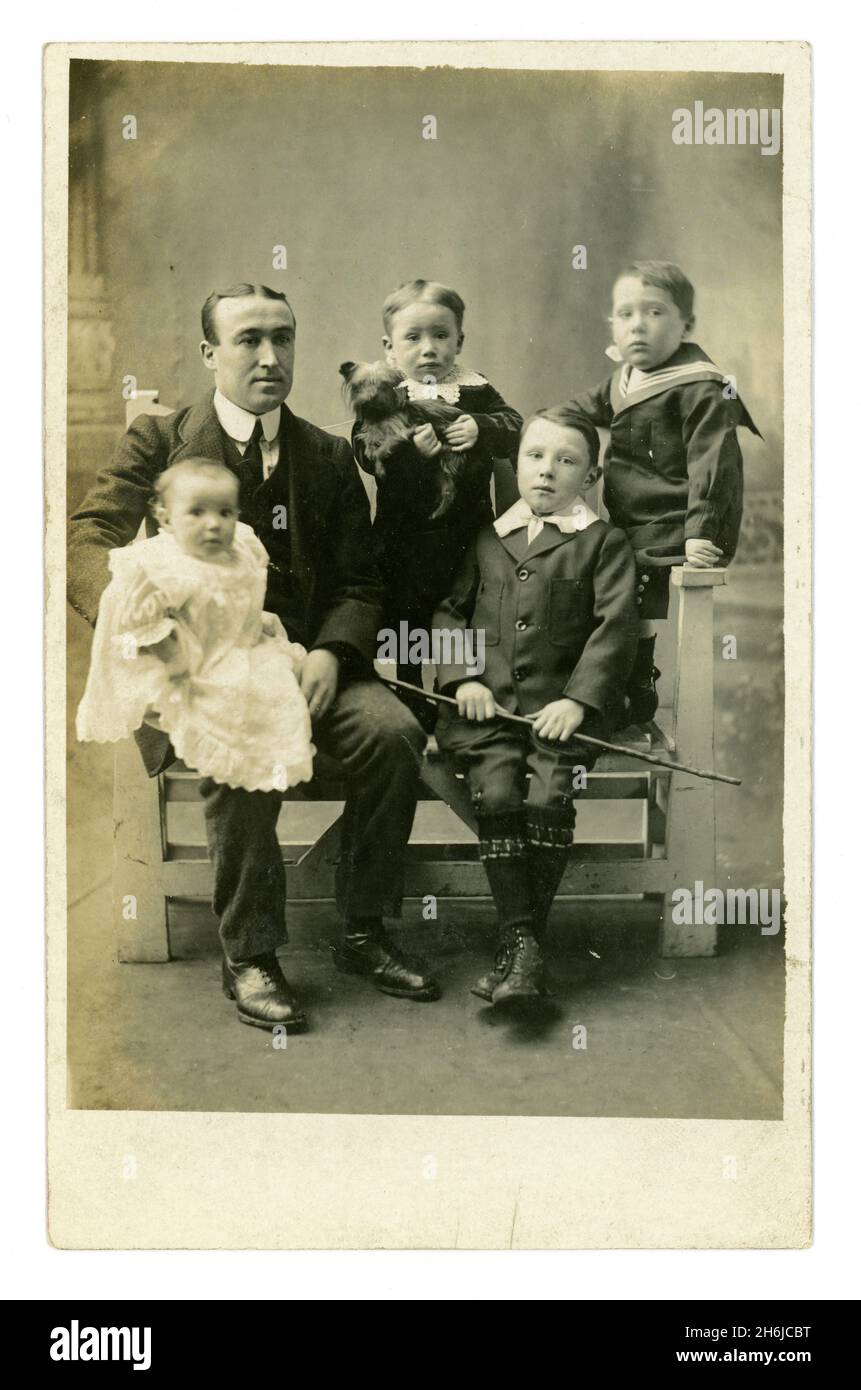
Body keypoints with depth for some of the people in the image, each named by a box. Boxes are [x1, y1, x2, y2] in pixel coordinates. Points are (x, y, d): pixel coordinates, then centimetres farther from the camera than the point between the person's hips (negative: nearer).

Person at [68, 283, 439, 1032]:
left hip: (304, 655, 3)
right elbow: (89, 543, -7)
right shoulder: (159, 441, 6)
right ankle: (249, 954, -16)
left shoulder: (328, 456, 14)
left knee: (394, 730, -25)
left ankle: (364, 934, -6)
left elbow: (358, 582, 11)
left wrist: (330, 653, -12)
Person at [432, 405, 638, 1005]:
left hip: (561, 704, -2)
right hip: (487, 703, 2)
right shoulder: (488, 539, 19)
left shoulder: (604, 542, 9)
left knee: (549, 796, -24)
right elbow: (450, 610, 18)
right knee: (498, 793, -22)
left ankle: (523, 945, -15)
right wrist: (462, 678, 0)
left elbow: (615, 626, -1)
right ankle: (521, 940, -17)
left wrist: (578, 699, -13)